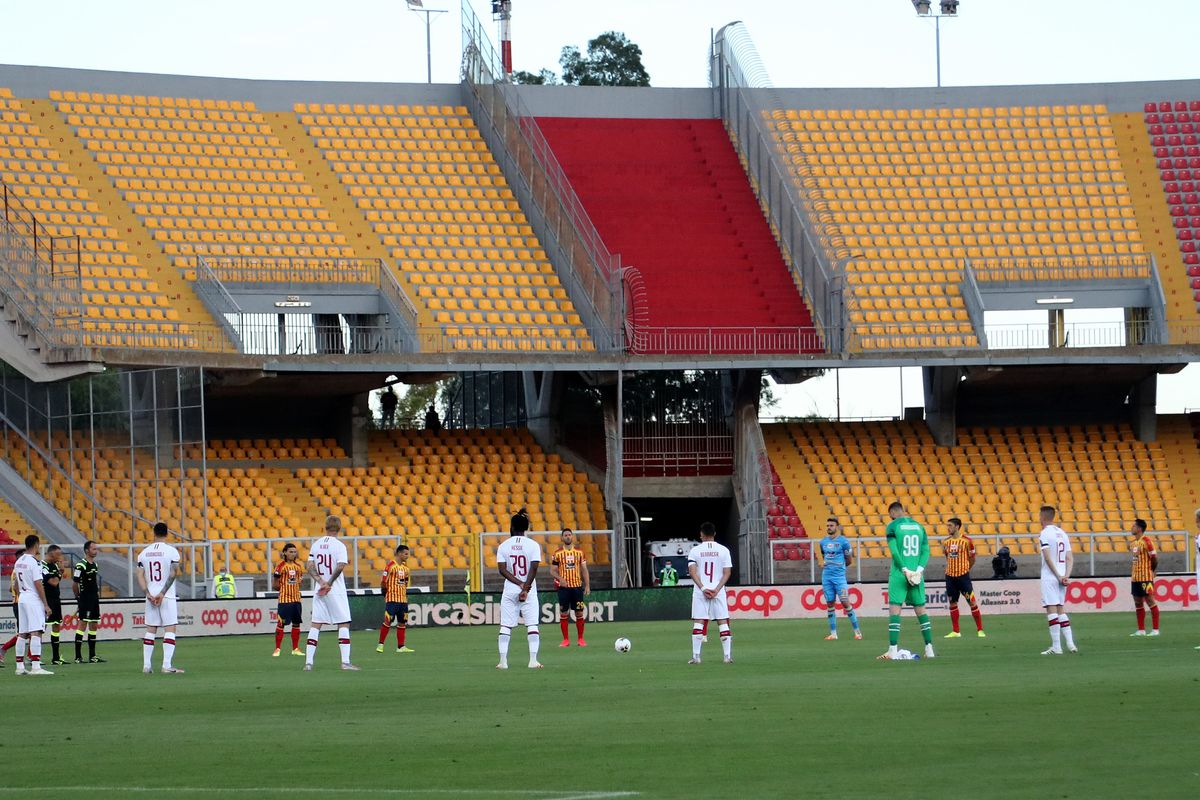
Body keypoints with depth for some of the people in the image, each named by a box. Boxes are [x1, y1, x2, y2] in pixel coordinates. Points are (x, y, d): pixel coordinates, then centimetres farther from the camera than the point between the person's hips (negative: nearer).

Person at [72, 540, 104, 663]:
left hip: (94, 600, 9)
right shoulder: (81, 565, -13)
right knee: (82, 625, -9)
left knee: (94, 626, 11)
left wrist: (97, 594, 15)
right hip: (85, 601, -9)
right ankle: (78, 657, -7)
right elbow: (74, 584, -12)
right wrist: (79, 597, -3)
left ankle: (92, 656, 17)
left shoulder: (94, 564, 14)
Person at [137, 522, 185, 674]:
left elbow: (140, 576, 0)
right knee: (170, 630, -3)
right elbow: (173, 575, -12)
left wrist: (148, 593, -6)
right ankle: (167, 665, -12)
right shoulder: (171, 551, -5)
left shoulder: (144, 553, 6)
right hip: (167, 597, -4)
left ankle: (146, 665, 8)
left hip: (150, 597, 4)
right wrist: (162, 593, -11)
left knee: (150, 631, 10)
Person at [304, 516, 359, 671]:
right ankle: (345, 661, -8)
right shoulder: (339, 545, -8)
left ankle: (308, 662, 1)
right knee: (344, 624, 0)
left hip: (320, 590, 5)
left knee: (315, 625, 6)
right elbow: (340, 567, -20)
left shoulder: (316, 545, 7)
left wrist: (320, 581, -9)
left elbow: (310, 568, 0)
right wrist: (329, 583, -14)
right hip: (336, 591, -5)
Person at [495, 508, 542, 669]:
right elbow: (534, 568, -13)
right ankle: (533, 660, -8)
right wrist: (525, 588, -15)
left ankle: (503, 661, -1)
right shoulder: (533, 545, -2)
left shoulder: (504, 546, 1)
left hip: (510, 590, 1)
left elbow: (502, 570, -8)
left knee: (505, 626, 4)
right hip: (530, 591, -1)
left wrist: (520, 584, -12)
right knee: (532, 625, 1)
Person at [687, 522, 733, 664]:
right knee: (723, 622, 3)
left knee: (698, 622, 1)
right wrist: (717, 589, -8)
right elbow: (727, 573, -3)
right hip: (718, 591, 0)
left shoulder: (695, 550, 2)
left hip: (700, 591, 0)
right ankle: (728, 656, -1)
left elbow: (692, 571, -8)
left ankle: (696, 656, -5)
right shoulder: (723, 550, 3)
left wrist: (703, 588, -11)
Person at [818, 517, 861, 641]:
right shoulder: (823, 542, 11)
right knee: (830, 604, 6)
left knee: (845, 602, -8)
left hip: (839, 576, -5)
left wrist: (838, 566, 8)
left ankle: (857, 631, 0)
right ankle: (833, 634, 10)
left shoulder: (843, 541, -5)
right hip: (826, 576, 5)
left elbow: (849, 560, 1)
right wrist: (826, 566, 10)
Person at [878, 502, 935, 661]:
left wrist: (905, 570, -12)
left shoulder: (893, 526, -2)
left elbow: (894, 551, -12)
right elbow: (926, 551, 6)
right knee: (921, 610, 12)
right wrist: (919, 570, -3)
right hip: (917, 575, 5)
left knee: (894, 610, -6)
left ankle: (893, 650, -15)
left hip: (899, 574, -5)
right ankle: (929, 649, 13)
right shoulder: (919, 526, 13)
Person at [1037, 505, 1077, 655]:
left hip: (1050, 577, -7)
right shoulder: (1062, 533, 14)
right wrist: (1066, 576, 1)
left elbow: (1048, 558, -17)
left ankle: (1056, 647, -10)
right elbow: (1070, 558, 9)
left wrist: (1058, 576, -14)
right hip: (1062, 577, 7)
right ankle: (1070, 643, 9)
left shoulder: (1045, 534, -9)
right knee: (1060, 609, 15)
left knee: (1051, 609, -6)